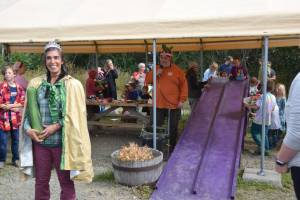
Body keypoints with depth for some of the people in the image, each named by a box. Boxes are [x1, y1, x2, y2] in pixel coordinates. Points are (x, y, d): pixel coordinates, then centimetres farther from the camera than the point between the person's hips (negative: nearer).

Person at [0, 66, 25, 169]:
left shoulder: (19, 88, 7)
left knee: (16, 139, 12)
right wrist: (15, 106, -15)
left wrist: (10, 105, -11)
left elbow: (23, 102, 4)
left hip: (16, 118, 3)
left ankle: (16, 159, 26)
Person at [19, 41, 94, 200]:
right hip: (40, 141, 3)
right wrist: (28, 128, -7)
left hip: (62, 142, -3)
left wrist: (57, 126, -15)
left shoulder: (73, 85, -5)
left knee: (66, 183, 9)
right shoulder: (35, 84, 5)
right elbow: (28, 110, 10)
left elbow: (76, 115, -6)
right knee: (41, 182, 17)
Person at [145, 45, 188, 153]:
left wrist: (182, 100, -8)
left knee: (173, 129, 8)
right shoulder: (156, 69, 9)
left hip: (174, 106, -2)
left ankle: (172, 150, 23)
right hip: (158, 105, 3)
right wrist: (155, 74, -9)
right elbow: (147, 81, 8)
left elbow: (184, 85, -1)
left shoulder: (177, 70, -1)